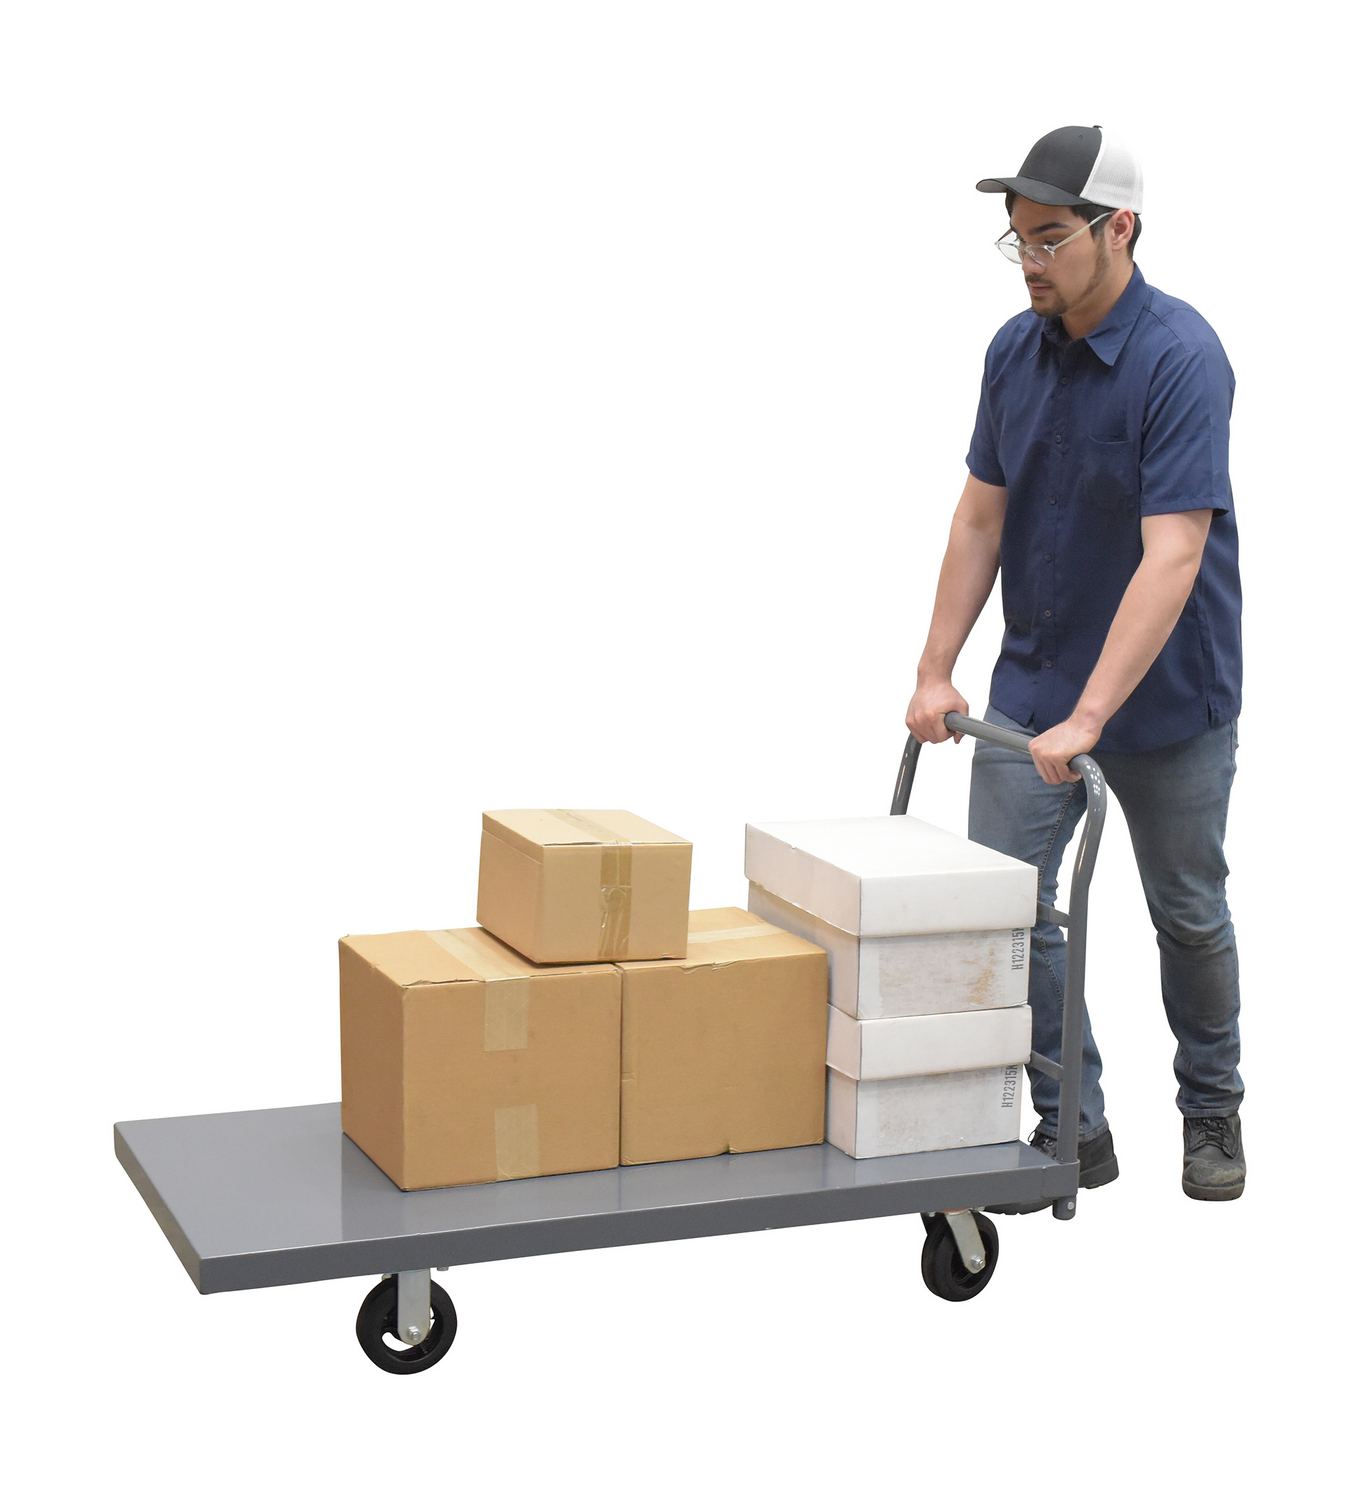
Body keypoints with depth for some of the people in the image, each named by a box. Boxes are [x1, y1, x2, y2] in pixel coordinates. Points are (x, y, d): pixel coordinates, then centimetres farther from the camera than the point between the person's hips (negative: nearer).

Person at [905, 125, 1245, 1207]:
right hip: (1034, 679, 5)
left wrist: (1087, 719, -36)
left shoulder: (1182, 358, -24)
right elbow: (982, 517, 6)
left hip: (1168, 691, -5)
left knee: (1189, 913, 12)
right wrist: (936, 670, 1)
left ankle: (1212, 1110, 34)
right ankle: (1073, 1126, 10)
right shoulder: (1015, 351, -2)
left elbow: (1173, 557, -31)